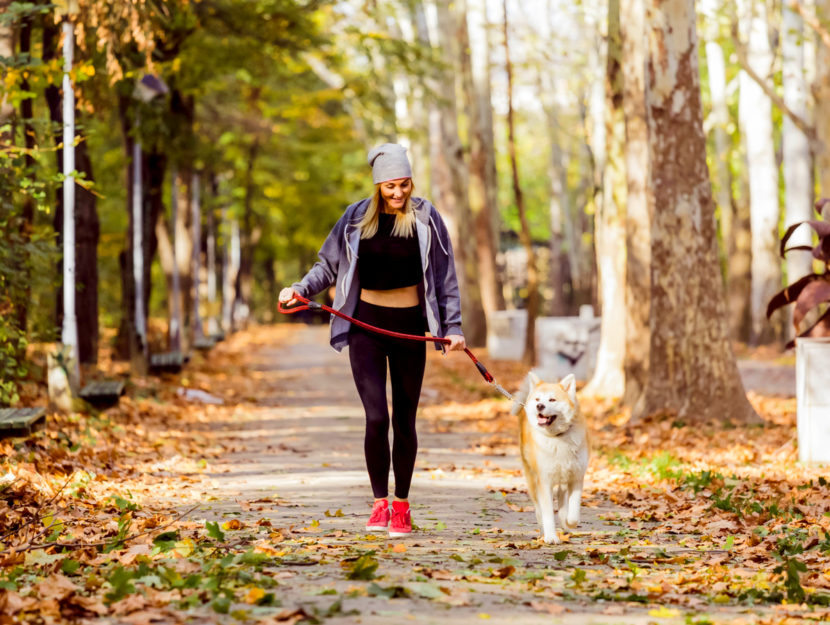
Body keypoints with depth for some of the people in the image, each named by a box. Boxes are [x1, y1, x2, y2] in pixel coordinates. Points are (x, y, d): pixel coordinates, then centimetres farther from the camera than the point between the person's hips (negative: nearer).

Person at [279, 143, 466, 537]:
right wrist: (300, 290, -6)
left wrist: (453, 326, -3)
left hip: (410, 327, 0)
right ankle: (379, 504, 1)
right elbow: (329, 264, 10)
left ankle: (401, 506, 19)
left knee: (404, 420, 7)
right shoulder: (356, 218, 1)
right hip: (366, 324, 0)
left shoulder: (426, 219, -1)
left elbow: (445, 276, 3)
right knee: (376, 417, -12)